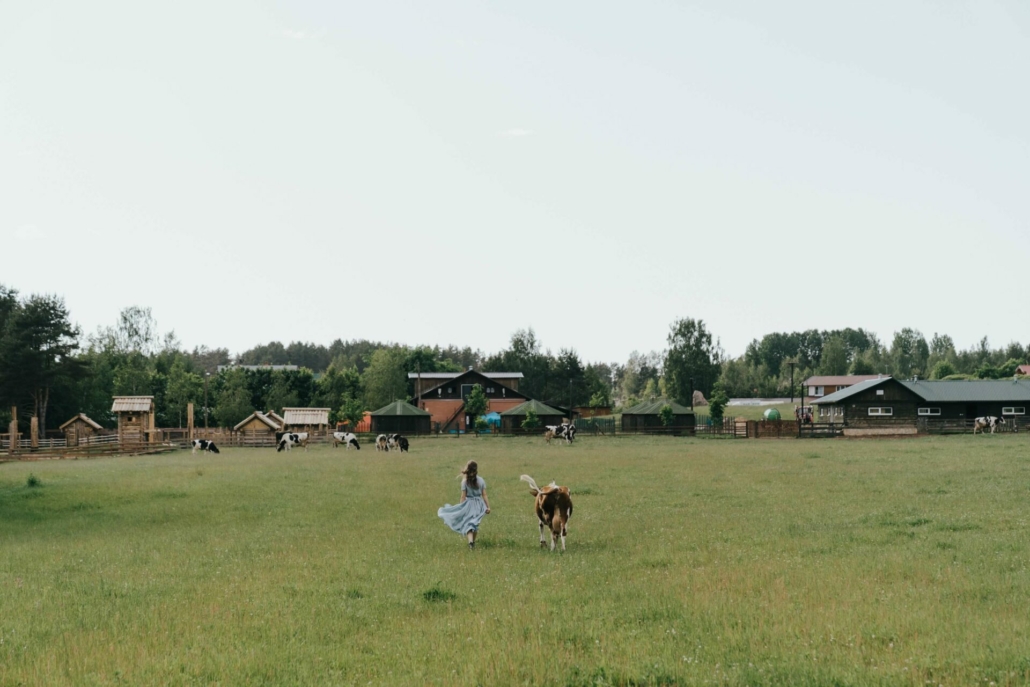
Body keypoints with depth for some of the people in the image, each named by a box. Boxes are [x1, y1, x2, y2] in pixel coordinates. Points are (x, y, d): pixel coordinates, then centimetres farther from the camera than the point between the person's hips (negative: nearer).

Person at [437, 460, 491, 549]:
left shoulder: (465, 481, -9)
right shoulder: (481, 480, -1)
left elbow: (463, 496, -8)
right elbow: (484, 495, -2)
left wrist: (460, 506, 0)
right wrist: (488, 506, 2)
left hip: (469, 504, -3)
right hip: (479, 505, 3)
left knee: (467, 524, -2)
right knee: (475, 524, 19)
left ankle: (470, 541, -24)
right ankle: (473, 542, 31)